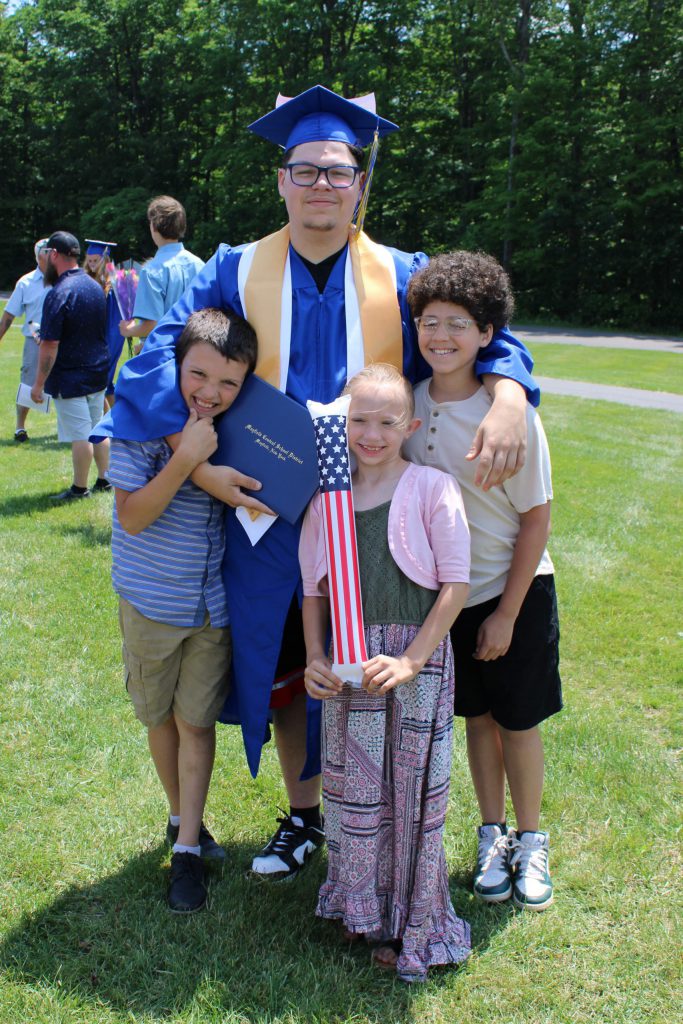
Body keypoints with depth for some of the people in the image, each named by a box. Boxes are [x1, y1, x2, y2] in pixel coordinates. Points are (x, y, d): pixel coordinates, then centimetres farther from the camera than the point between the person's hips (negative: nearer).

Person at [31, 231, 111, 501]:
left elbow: (50, 346, -20)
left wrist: (39, 383, -13)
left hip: (70, 379, -8)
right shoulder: (95, 287, 6)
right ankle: (104, 480, 24)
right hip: (98, 374, 8)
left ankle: (80, 488, 10)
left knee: (80, 435, 0)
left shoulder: (59, 294, -19)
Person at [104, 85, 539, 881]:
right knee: (282, 667, 12)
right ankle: (303, 815, 33)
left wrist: (508, 396, -24)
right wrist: (196, 461, -18)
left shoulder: (401, 278, 2)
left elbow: (482, 335, -1)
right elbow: (163, 360, -5)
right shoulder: (235, 272, 1)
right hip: (266, 511, 1)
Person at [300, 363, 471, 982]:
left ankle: (413, 928, 23)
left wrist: (411, 660, -15)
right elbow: (314, 588, 12)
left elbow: (456, 585, -9)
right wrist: (315, 658, -1)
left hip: (417, 660, -3)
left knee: (411, 791, 4)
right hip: (347, 668, 4)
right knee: (353, 788, 12)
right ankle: (361, 907, 33)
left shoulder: (433, 490, -7)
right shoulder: (329, 497, 5)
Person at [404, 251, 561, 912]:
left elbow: (536, 519, -12)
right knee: (477, 716, 15)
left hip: (515, 593, -3)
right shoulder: (408, 403, -7)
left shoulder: (511, 415, -18)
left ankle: (530, 842, 27)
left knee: (517, 722, 7)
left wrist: (506, 614, -10)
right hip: (447, 593, 3)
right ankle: (492, 835, 31)